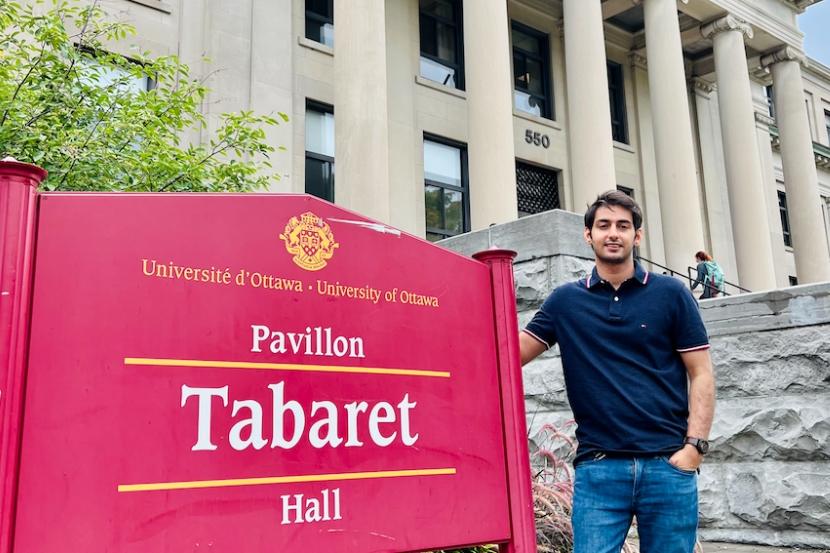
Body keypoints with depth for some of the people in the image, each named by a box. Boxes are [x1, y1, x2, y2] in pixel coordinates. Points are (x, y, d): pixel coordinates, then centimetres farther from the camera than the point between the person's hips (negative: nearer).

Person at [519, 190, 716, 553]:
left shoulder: (671, 294, 4)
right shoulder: (565, 301, 8)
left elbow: (700, 374, 3)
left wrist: (695, 445, -7)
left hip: (668, 464, 0)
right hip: (597, 467, 0)